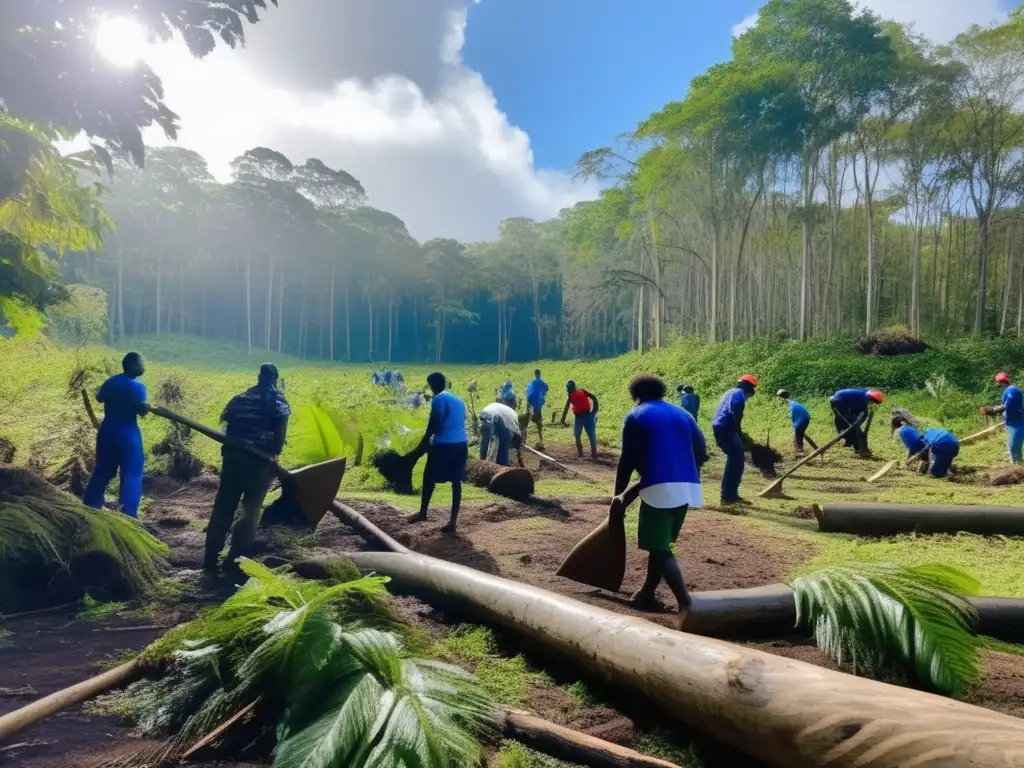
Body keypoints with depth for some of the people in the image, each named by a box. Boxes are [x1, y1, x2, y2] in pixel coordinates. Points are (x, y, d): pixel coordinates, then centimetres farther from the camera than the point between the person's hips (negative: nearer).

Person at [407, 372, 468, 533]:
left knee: (429, 478, 11)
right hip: (461, 443, 7)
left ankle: (422, 513, 22)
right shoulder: (458, 400, 20)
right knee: (456, 481, 5)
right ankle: (453, 521, 4)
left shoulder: (438, 399, -5)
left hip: (444, 444, -7)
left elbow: (434, 422, -12)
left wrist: (425, 441, -4)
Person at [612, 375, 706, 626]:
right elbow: (701, 452, 11)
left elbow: (627, 461, 1)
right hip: (688, 486, 6)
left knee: (660, 549, -5)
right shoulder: (683, 414, 18)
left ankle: (686, 605, -19)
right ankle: (647, 594, 29)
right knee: (660, 543, 20)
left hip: (660, 487, -6)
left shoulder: (635, 416, 4)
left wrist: (619, 495, 10)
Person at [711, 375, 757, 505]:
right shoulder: (739, 393, -5)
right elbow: (735, 416, -19)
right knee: (736, 461, -7)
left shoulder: (731, 392, 25)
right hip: (726, 428, -10)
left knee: (735, 460, 16)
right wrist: (741, 436, -18)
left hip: (720, 427, 10)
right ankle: (728, 497, -6)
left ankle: (730, 495, 20)